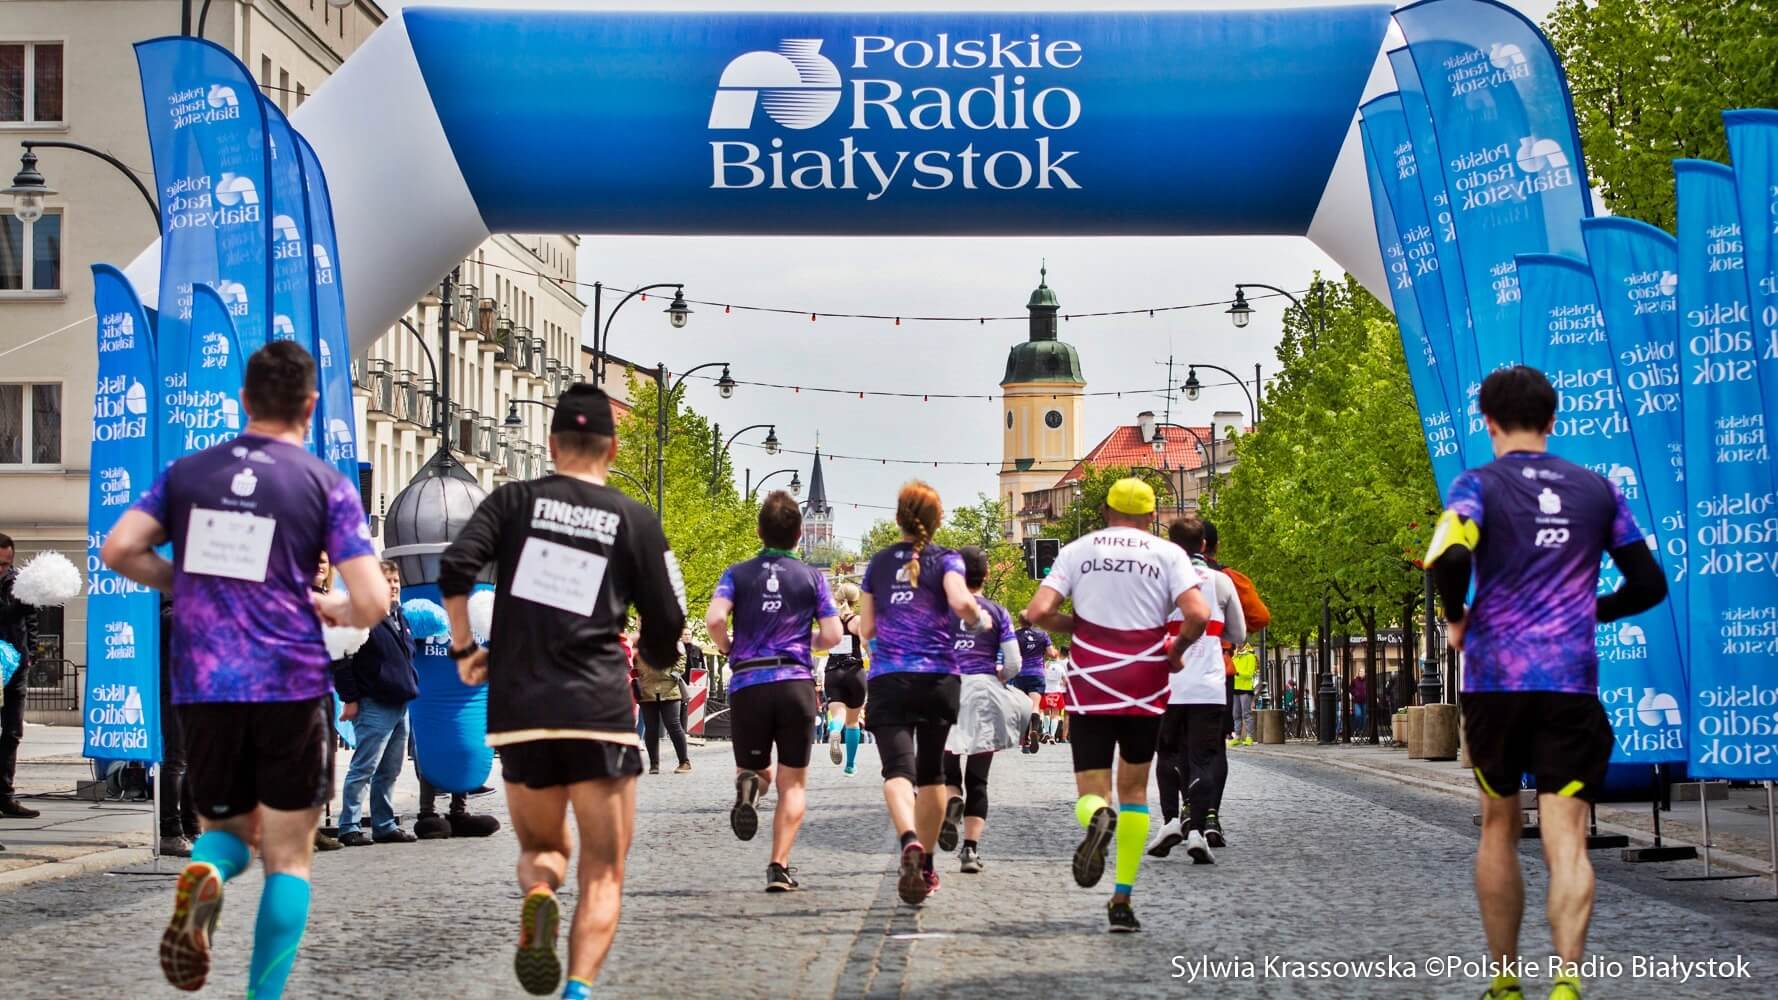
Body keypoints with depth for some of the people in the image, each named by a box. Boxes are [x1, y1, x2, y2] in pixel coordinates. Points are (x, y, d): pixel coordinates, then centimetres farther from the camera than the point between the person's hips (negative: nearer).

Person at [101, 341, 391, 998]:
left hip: (202, 689, 3)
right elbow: (372, 604, -7)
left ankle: (202, 874, -15)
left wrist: (187, 582, 16)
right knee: (288, 857, 8)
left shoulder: (187, 473, 9)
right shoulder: (327, 484, 0)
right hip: (292, 686, -2)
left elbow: (118, 551, 1)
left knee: (227, 828, 19)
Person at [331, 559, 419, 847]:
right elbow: (341, 661, -15)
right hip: (373, 706, -8)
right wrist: (350, 699, -16)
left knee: (390, 771, 12)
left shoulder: (399, 618, 16)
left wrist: (411, 687, 21)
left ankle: (385, 825, 18)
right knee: (363, 769, -6)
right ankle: (348, 827, -1)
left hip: (400, 704, 8)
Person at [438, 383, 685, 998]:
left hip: (517, 709, 2)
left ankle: (537, 893, -10)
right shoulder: (634, 520, 5)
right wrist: (645, 658, 27)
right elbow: (667, 627, 5)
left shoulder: (514, 501, 7)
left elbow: (455, 568, -8)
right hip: (598, 709, -2)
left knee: (541, 847, 23)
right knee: (603, 874, 6)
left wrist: (463, 648, 5)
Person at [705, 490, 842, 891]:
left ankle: (749, 784, -19)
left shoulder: (738, 574, 5)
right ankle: (779, 867, -5)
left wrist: (728, 650, 8)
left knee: (756, 768, 18)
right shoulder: (812, 578, 6)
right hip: (796, 683, -1)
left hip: (747, 685, 1)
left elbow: (715, 618, -11)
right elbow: (832, 635, 0)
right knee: (793, 785, 7)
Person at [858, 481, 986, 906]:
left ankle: (909, 842, -41)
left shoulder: (879, 563, 12)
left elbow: (866, 628, 14)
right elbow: (960, 601, -17)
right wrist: (980, 619, 3)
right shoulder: (945, 559, 3)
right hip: (937, 679, 0)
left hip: (888, 679, 0)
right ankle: (925, 866, 23)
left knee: (898, 769, -13)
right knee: (931, 772, 15)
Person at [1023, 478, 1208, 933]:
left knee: (1091, 791, 8)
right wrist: (1176, 651, 7)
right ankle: (1122, 900, 8)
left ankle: (1097, 817, -30)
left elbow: (1038, 613, -4)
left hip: (1089, 687, 0)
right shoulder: (1168, 554, 2)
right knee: (1134, 790, 15)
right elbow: (1198, 615, -12)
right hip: (1145, 689, 0)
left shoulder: (1077, 550, 5)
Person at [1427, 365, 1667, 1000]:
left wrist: (1456, 619, -2)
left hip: (1494, 681, -1)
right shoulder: (1597, 490, 10)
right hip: (1573, 684, 1)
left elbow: (1449, 559, -20)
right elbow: (1649, 585, 12)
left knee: (1498, 829, 16)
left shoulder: (1479, 485, -1)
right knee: (1566, 841, -5)